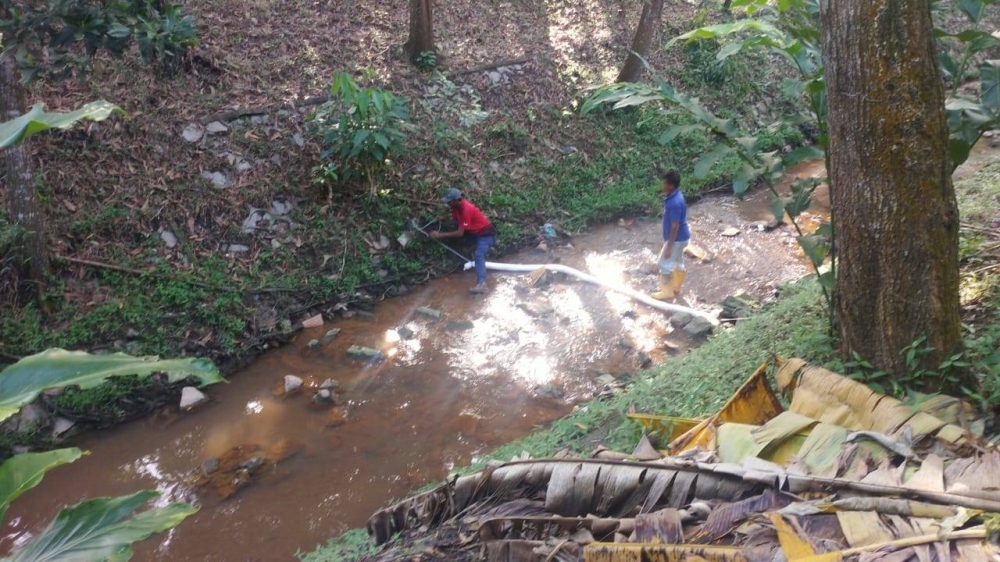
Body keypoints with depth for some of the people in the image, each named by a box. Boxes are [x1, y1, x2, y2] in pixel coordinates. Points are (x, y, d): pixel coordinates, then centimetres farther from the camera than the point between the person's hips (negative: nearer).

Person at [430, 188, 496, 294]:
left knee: (479, 254, -32)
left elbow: (460, 233, -32)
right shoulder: (457, 205, -6)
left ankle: (481, 284, -47)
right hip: (475, 231, 9)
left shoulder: (466, 209, -30)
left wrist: (440, 235, -31)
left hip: (486, 234, -9)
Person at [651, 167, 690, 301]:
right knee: (678, 262, 25)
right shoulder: (674, 195, -5)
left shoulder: (675, 203, -33)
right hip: (680, 237, 10)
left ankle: (667, 291, 16)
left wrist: (669, 247, -26)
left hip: (676, 239, -10)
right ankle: (675, 286, 42)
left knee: (664, 264, 3)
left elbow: (675, 227, -30)